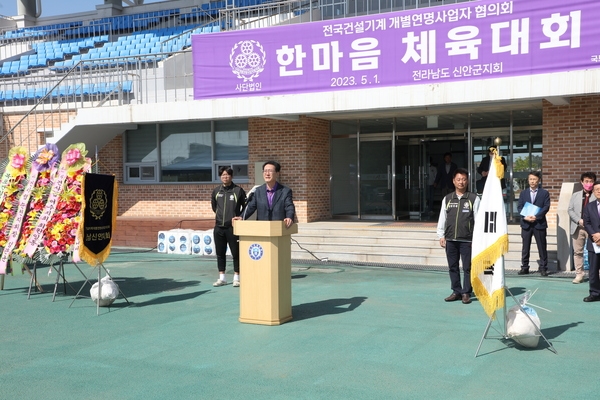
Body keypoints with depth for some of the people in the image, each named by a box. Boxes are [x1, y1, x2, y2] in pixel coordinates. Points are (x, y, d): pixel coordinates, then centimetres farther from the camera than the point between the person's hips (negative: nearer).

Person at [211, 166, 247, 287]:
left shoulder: (238, 190, -4)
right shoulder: (216, 191, 7)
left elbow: (246, 207, 0)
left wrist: (238, 218, -8)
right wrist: (219, 215, 14)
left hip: (233, 227, -4)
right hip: (219, 227, 4)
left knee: (236, 253, 1)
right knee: (220, 253, 9)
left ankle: (236, 278, 9)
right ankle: (222, 278, 18)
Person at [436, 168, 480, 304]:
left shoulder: (473, 198, 2)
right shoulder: (447, 199, 10)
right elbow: (442, 218, 12)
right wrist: (441, 235, 6)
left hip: (467, 239, -3)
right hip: (450, 239, 3)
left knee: (467, 267, 0)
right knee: (453, 267, 8)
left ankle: (466, 293, 9)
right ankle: (456, 291, 18)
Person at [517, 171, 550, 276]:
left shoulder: (544, 193, 4)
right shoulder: (523, 193, 12)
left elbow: (546, 207, -5)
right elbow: (519, 207, 5)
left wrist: (536, 216, -17)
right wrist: (525, 217, -13)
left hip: (539, 223, -2)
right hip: (526, 224, 2)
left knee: (542, 247, 2)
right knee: (525, 247, 6)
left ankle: (543, 268, 8)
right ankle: (524, 267, 13)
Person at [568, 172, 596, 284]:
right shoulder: (575, 195, 12)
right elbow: (570, 210, 7)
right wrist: (579, 220, -8)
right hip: (578, 227, 3)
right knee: (577, 251, 6)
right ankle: (579, 274, 14)